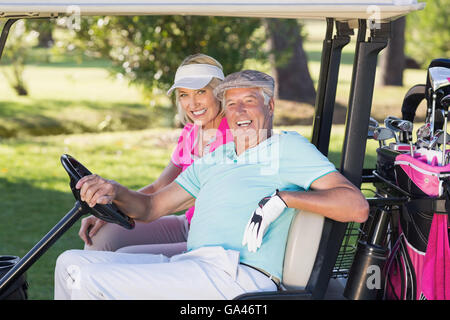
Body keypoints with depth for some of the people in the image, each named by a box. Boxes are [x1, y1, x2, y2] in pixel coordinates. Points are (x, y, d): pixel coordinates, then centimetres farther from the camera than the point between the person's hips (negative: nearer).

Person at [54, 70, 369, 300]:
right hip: (189, 266, 8)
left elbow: (357, 206, -5)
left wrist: (282, 197, -15)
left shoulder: (287, 147, 7)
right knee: (72, 262, 1)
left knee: (90, 281, -20)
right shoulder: (213, 160, 28)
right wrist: (114, 192, 2)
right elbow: (151, 207, 25)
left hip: (237, 276, -8)